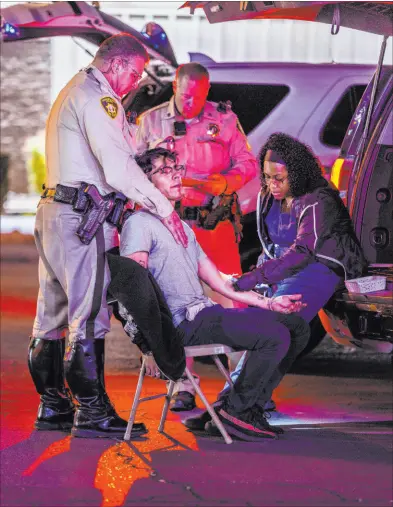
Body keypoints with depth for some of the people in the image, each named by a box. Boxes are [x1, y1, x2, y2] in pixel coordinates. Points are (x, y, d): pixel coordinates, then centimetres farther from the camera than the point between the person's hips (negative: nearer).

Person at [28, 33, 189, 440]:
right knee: (88, 316, -9)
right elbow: (119, 169, -19)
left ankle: (52, 406, 18)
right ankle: (91, 412, -8)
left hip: (54, 209, 11)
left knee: (54, 315, 12)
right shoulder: (97, 97, -11)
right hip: (83, 218, -11)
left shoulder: (70, 93, 22)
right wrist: (164, 209, -14)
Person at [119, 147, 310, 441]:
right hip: (185, 322, -10)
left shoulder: (182, 227, 26)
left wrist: (268, 304, 16)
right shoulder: (139, 224, -5)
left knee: (295, 323, 9)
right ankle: (236, 411, -10)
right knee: (275, 336, -22)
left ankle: (251, 403, 6)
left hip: (206, 312, 10)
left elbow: (217, 282, 24)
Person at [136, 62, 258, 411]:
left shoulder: (224, 118, 6)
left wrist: (228, 181, -14)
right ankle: (183, 387, 4)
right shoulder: (151, 121, 8)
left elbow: (247, 162, 6)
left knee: (230, 297, -6)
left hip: (216, 222, -1)